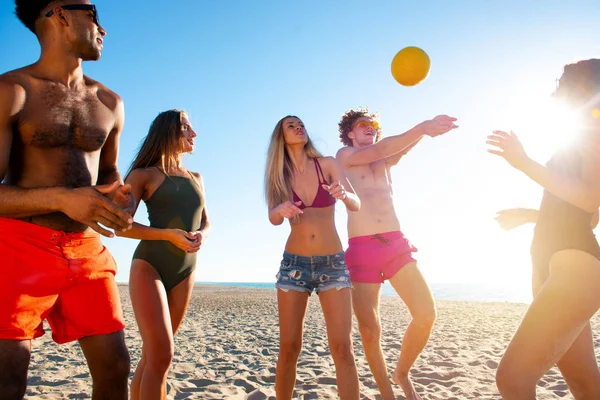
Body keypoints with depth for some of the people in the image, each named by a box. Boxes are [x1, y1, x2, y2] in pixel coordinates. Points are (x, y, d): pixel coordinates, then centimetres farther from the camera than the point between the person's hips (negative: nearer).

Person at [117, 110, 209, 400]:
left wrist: (200, 235, -6)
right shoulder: (144, 175, 0)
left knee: (152, 354, 10)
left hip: (184, 272, 5)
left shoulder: (196, 178, 15)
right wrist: (169, 235, -18)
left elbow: (205, 224, 18)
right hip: (149, 266, -5)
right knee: (161, 354, -15)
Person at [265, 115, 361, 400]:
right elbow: (273, 218, -6)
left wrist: (343, 194, -30)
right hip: (294, 262, 1)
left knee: (342, 347, -9)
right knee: (289, 347, 0)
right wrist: (281, 209, -29)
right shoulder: (280, 174, 6)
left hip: (333, 262, -1)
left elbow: (356, 206, -7)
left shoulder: (327, 164, 1)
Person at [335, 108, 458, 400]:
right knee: (370, 330, -3)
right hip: (362, 248, -4)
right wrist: (423, 127, -19)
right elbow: (379, 150, -9)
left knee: (426, 314, -9)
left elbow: (405, 145, 1)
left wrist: (425, 129, -20)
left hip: (396, 244, 4)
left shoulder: (386, 160, 22)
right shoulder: (344, 155, 8)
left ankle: (402, 373, 17)